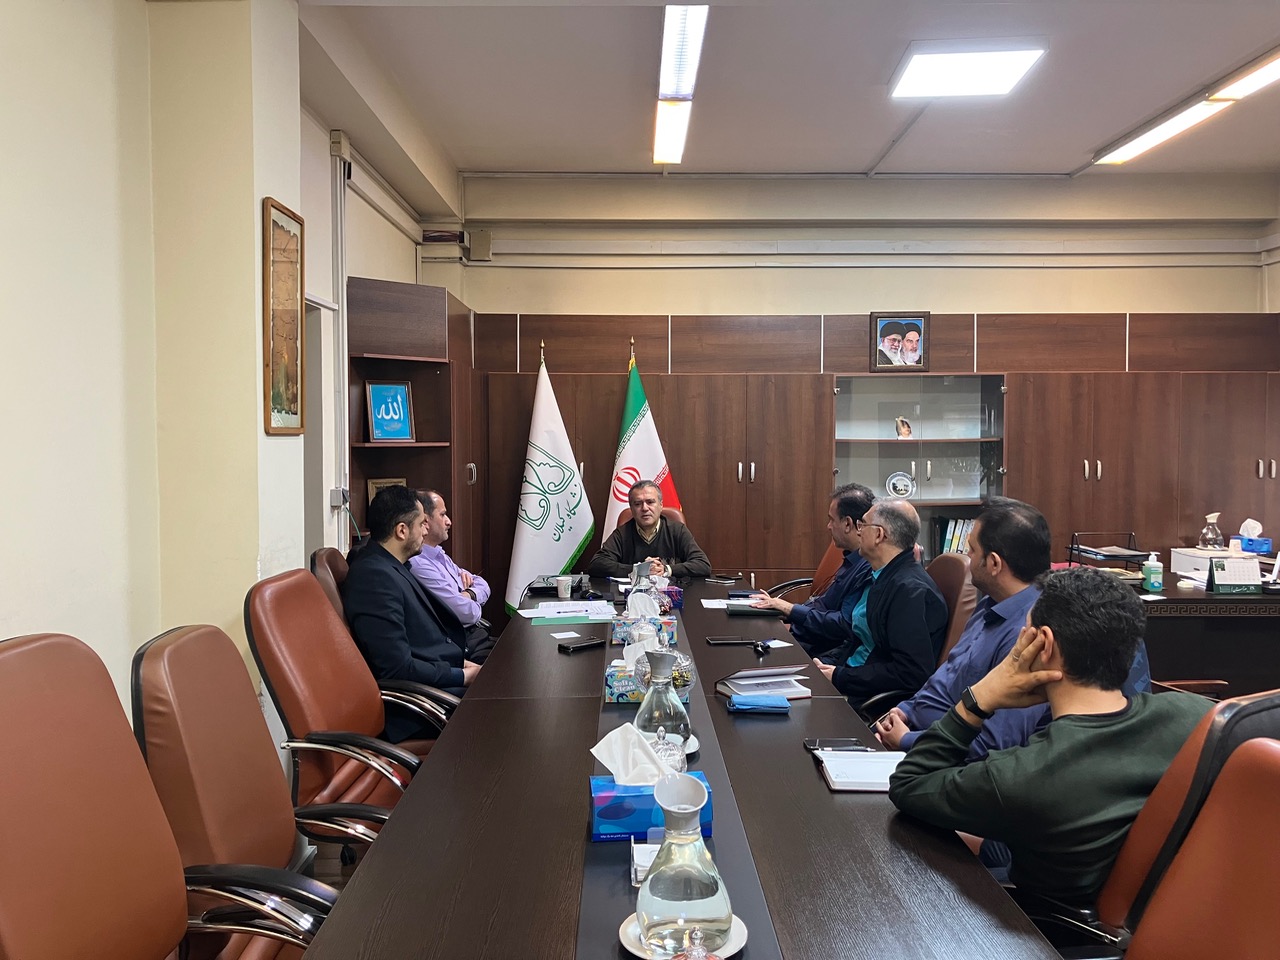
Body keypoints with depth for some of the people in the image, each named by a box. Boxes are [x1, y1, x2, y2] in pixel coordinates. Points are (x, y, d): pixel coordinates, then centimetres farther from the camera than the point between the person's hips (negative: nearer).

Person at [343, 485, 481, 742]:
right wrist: (463, 676, -14)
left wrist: (461, 661, 8)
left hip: (441, 676, 10)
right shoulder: (376, 577, -20)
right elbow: (398, 668, -24)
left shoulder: (390, 567, 12)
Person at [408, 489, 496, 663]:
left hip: (478, 632, 9)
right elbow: (466, 613, -21)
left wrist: (470, 594, -5)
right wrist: (473, 604, 3)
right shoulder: (419, 565, -19)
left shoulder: (440, 555, 15)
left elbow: (482, 584, 18)